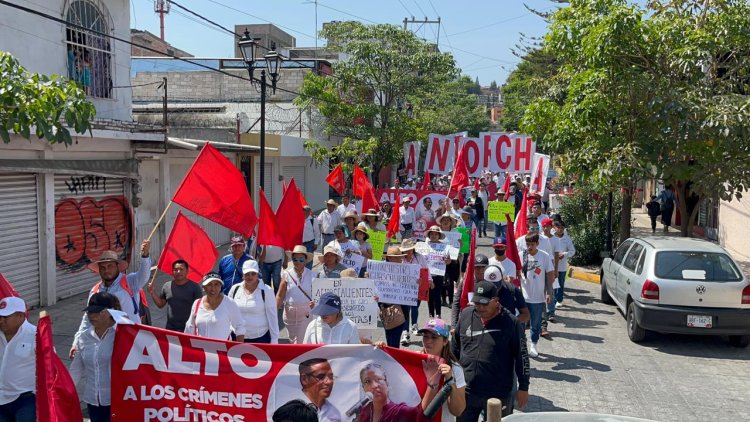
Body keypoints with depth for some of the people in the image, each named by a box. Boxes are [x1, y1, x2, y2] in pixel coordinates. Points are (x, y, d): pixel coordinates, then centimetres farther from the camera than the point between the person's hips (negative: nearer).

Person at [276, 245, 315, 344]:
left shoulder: (311, 275, -5)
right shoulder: (287, 275, -5)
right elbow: (280, 296, -4)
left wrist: (314, 302, -23)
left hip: (306, 313, -2)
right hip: (290, 312, 2)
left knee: (301, 341, -6)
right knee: (292, 339, 18)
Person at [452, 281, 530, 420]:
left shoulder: (511, 323, -12)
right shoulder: (466, 315, -1)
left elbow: (521, 357, -7)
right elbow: (454, 348, 10)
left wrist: (523, 388, -6)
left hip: (498, 394, -3)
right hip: (466, 391, 3)